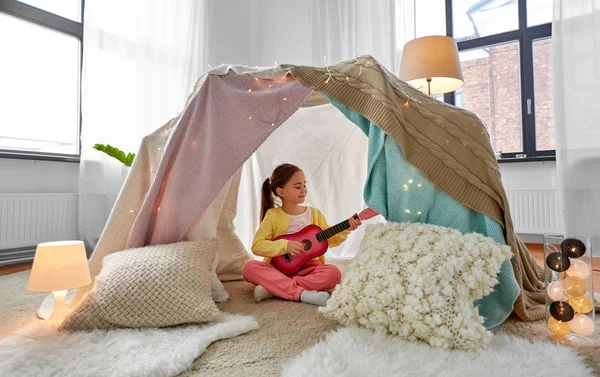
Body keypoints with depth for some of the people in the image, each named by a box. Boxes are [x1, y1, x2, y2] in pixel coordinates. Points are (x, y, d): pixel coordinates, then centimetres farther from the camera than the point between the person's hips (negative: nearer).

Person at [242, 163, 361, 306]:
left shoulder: (314, 213, 7)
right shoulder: (273, 215, -1)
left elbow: (329, 240, 13)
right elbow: (257, 246, -8)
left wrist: (345, 229, -4)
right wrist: (285, 245, -20)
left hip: (308, 268, 2)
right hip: (279, 268, -1)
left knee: (333, 273, -27)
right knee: (249, 268, -26)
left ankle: (274, 288, -25)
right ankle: (301, 293, -33)